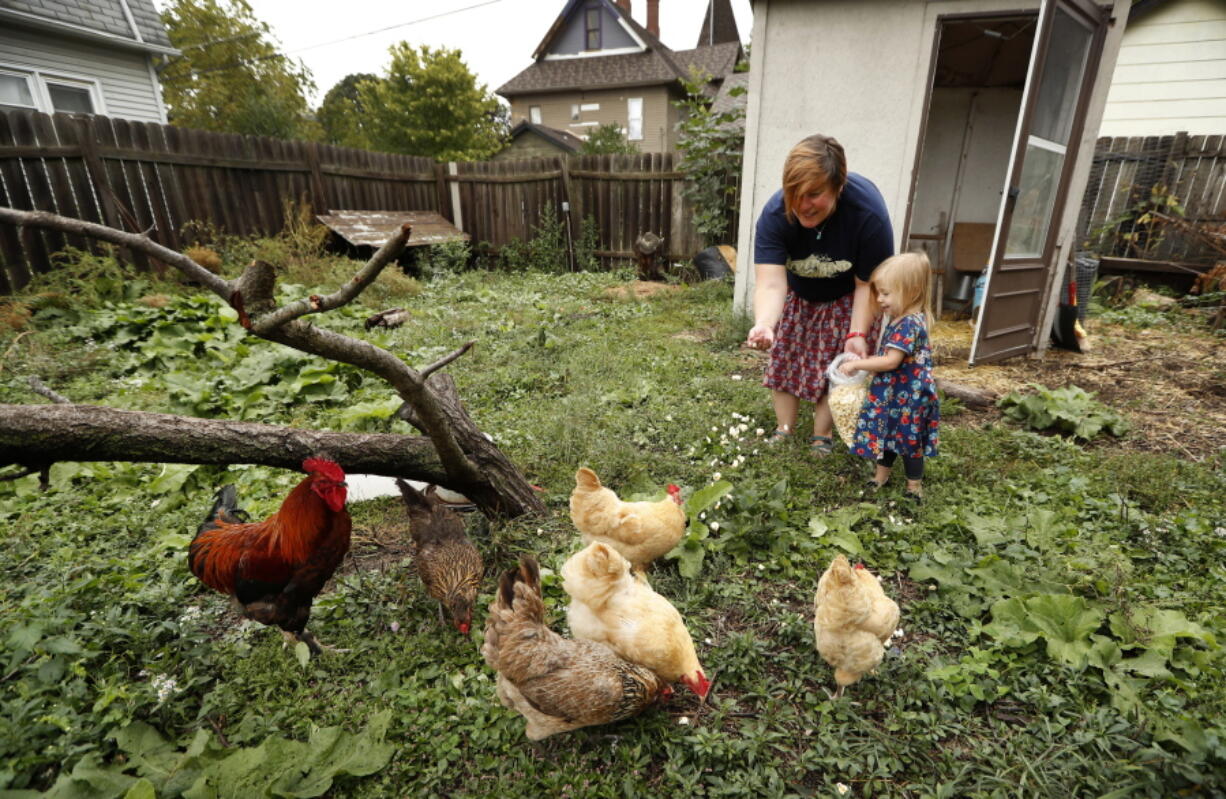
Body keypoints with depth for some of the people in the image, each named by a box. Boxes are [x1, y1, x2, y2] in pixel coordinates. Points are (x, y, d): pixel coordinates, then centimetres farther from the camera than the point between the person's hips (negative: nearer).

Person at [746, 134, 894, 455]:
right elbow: (770, 282, -42)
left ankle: (822, 438, 9)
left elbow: (867, 283, -26)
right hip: (798, 292, 2)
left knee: (835, 363, -5)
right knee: (784, 355, 2)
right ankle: (783, 431, 14)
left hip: (845, 297, -2)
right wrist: (763, 325, -60)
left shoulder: (869, 212, -36)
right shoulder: (775, 214, -34)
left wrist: (857, 334, -33)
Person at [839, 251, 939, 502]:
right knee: (886, 432, 21)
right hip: (891, 393, 9)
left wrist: (857, 364, -23)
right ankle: (882, 473, 37)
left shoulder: (909, 324, -25)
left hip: (907, 397, -9)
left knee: (909, 439, 7)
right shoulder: (900, 320, 6)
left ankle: (915, 485, 23)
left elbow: (891, 361, -29)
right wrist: (863, 361, 5)